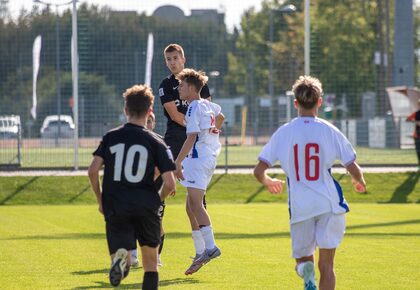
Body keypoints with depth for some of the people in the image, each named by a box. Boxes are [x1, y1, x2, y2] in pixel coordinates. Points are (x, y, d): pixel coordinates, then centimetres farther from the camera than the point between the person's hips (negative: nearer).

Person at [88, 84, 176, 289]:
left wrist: (100, 200, 10)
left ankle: (120, 257, -32)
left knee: (119, 253, 3)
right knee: (150, 263, 15)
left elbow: (93, 171, -4)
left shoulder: (110, 138, 5)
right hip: (146, 207, 0)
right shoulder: (155, 143, 1)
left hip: (115, 208, 0)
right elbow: (169, 183, -5)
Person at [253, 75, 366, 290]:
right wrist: (359, 181, 23)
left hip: (300, 206, 1)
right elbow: (353, 169, -1)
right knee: (326, 264, 6)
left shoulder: (283, 133, 0)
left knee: (303, 259, 17)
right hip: (329, 203, 0)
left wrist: (269, 183, 24)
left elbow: (259, 171, 0)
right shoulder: (329, 131, -2)